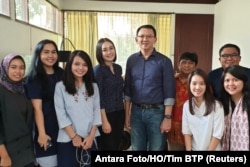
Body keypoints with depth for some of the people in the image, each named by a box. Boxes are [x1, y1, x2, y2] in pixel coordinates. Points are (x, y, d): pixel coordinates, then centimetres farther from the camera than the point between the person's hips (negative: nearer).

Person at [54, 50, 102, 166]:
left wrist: (91, 135, -4)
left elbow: (97, 111, 4)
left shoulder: (93, 87, 8)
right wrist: (73, 136, -9)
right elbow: (61, 114, -6)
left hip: (89, 139, 3)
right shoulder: (61, 87, -3)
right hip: (68, 139, -3)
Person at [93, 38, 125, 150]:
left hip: (119, 113, 7)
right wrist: (104, 121, -17)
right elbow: (98, 97, -15)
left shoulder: (118, 68, 8)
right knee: (107, 148, 4)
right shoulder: (98, 70, -12)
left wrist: (124, 113, 15)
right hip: (106, 114, -6)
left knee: (116, 147, 15)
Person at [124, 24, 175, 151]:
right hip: (136, 111, 3)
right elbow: (127, 90, 8)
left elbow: (169, 91, -7)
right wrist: (127, 114, 6)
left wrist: (167, 117, -11)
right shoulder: (131, 60, 5)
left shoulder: (164, 61, -5)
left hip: (156, 112, -3)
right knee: (137, 148, 16)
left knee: (156, 149, 9)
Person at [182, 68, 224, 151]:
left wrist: (209, 150, -11)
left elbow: (217, 134, -13)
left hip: (212, 148, -2)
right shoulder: (186, 105, -5)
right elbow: (186, 132, -3)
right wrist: (188, 149, -9)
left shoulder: (217, 106, -15)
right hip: (193, 148, 3)